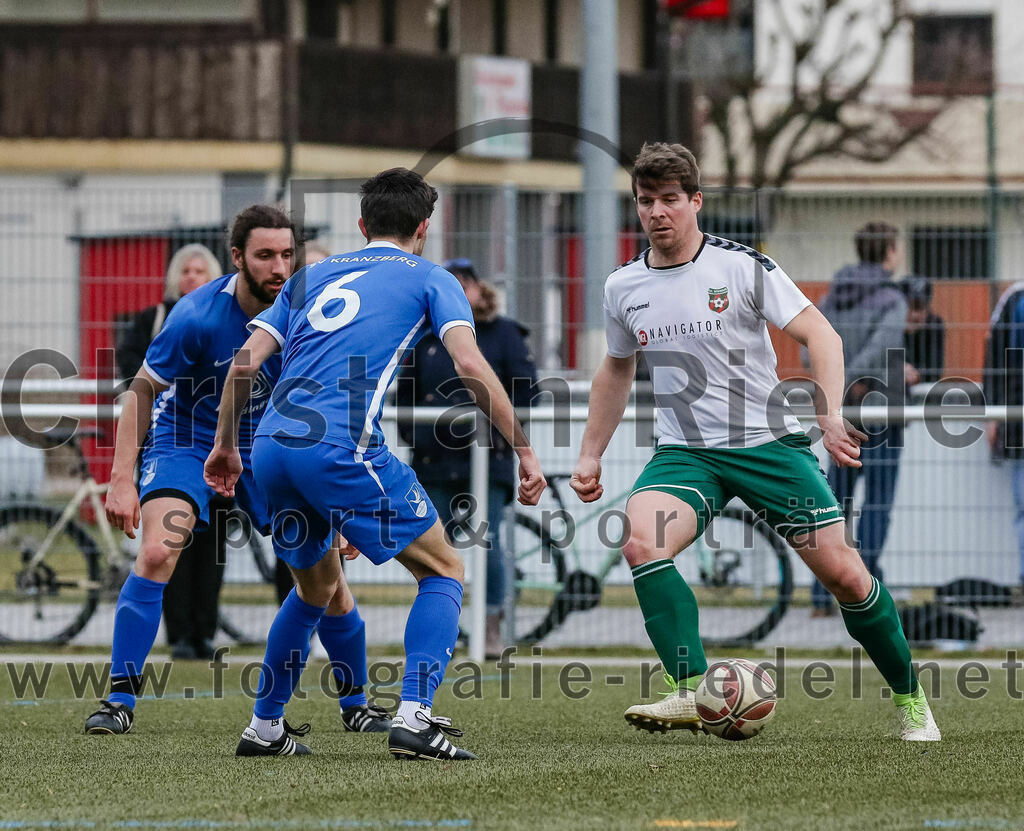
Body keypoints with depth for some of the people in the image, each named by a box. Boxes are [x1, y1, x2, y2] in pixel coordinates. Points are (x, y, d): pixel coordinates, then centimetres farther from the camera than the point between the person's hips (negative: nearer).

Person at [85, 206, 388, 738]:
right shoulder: (198, 316, -26)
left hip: (267, 446, 3)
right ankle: (120, 701, -17)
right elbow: (142, 389, -18)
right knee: (156, 554, -26)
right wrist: (122, 480, -24)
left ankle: (355, 702, 17)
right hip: (187, 441, -3)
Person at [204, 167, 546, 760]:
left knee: (317, 584, 28)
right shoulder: (429, 279, 11)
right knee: (444, 568, 7)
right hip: (343, 446, -6)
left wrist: (226, 445, 28)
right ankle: (415, 718, -11)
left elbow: (246, 361, 18)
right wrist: (524, 450, -3)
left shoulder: (313, 276, 25)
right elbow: (470, 365, -5)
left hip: (272, 448, 6)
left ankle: (265, 727, 29)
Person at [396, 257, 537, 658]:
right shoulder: (424, 339, 11)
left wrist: (504, 432, -8)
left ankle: (492, 631, -1)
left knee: (487, 542, -7)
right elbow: (404, 391, 16)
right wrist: (412, 433, 4)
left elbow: (525, 388, 0)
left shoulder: (503, 334, 3)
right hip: (435, 460, 3)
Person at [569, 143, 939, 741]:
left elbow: (820, 334, -8)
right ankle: (694, 694, -31)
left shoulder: (742, 266, -7)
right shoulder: (623, 288, 5)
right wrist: (591, 456, 23)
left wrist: (831, 413, -22)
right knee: (640, 541, -28)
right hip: (684, 453, 3)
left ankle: (910, 700, 15)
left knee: (844, 574, -7)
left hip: (768, 442, -3)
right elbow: (618, 370, 23)